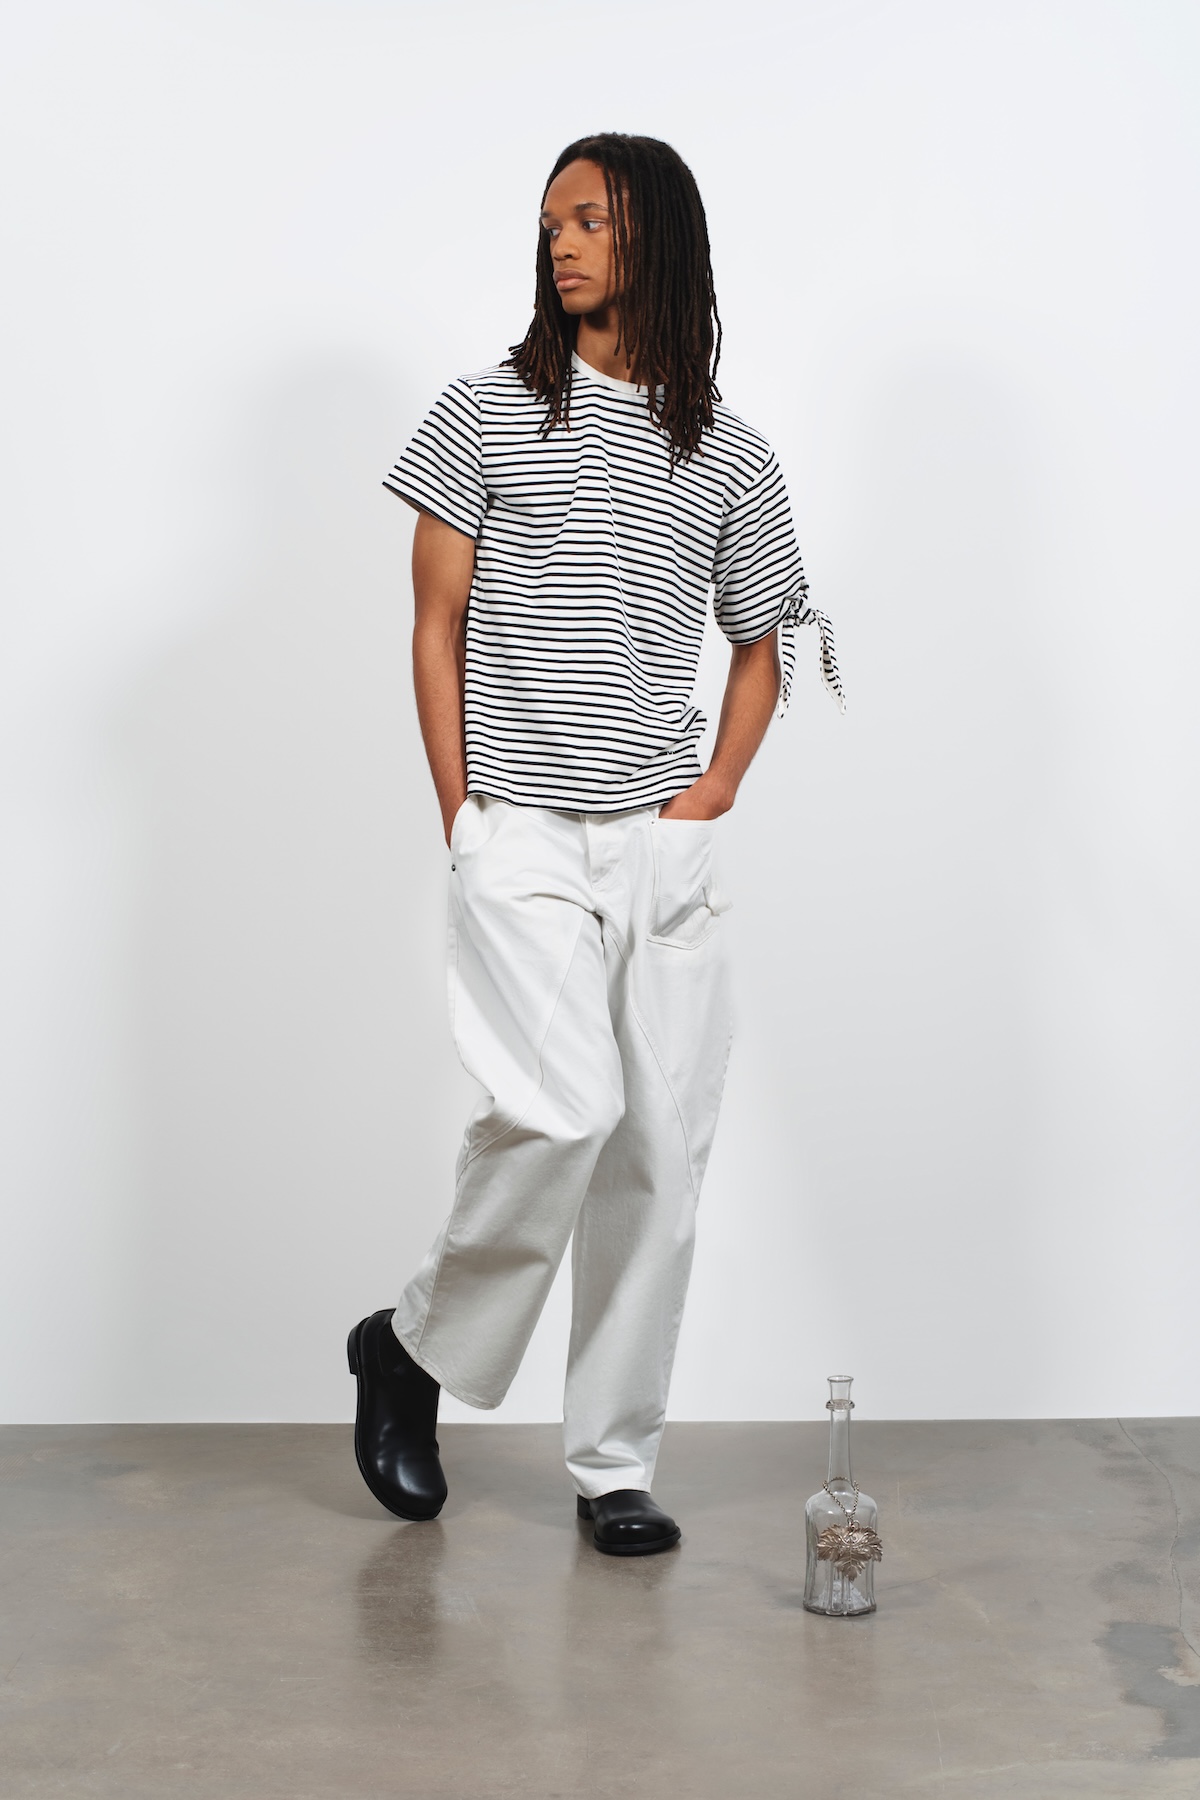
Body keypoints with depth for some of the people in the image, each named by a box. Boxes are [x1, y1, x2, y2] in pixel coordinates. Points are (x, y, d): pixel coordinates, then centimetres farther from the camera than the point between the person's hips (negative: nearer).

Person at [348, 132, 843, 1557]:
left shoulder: (732, 460, 10)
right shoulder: (486, 417, 4)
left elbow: (760, 642, 20)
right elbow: (437, 631, 3)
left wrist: (717, 789, 5)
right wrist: (463, 818, -3)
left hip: (666, 851, 3)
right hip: (522, 841, -3)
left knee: (663, 1147, 3)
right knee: (563, 1108, -19)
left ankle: (614, 1465, 15)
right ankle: (414, 1347, 8)